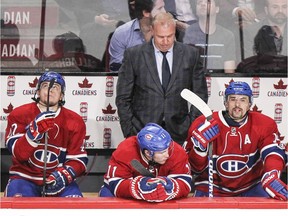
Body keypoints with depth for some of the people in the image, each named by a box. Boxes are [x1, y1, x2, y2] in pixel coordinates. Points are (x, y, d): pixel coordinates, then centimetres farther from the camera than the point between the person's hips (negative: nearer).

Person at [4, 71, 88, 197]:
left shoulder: (75, 122, 3)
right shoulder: (20, 115, -4)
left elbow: (78, 159, 1)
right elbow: (18, 153, -16)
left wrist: (64, 175, -20)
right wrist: (35, 130, -32)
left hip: (58, 180, 2)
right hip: (25, 176, -2)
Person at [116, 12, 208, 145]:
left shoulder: (190, 54, 4)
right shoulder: (133, 55, 0)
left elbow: (200, 95, 11)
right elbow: (123, 98, 3)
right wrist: (129, 131, -3)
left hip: (177, 133, 1)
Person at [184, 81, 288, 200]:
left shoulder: (264, 125, -5)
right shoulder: (204, 125, -10)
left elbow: (273, 153, -20)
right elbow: (196, 168, -8)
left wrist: (271, 177, -41)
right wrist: (200, 148, -30)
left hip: (250, 187, 2)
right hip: (214, 186, -1)